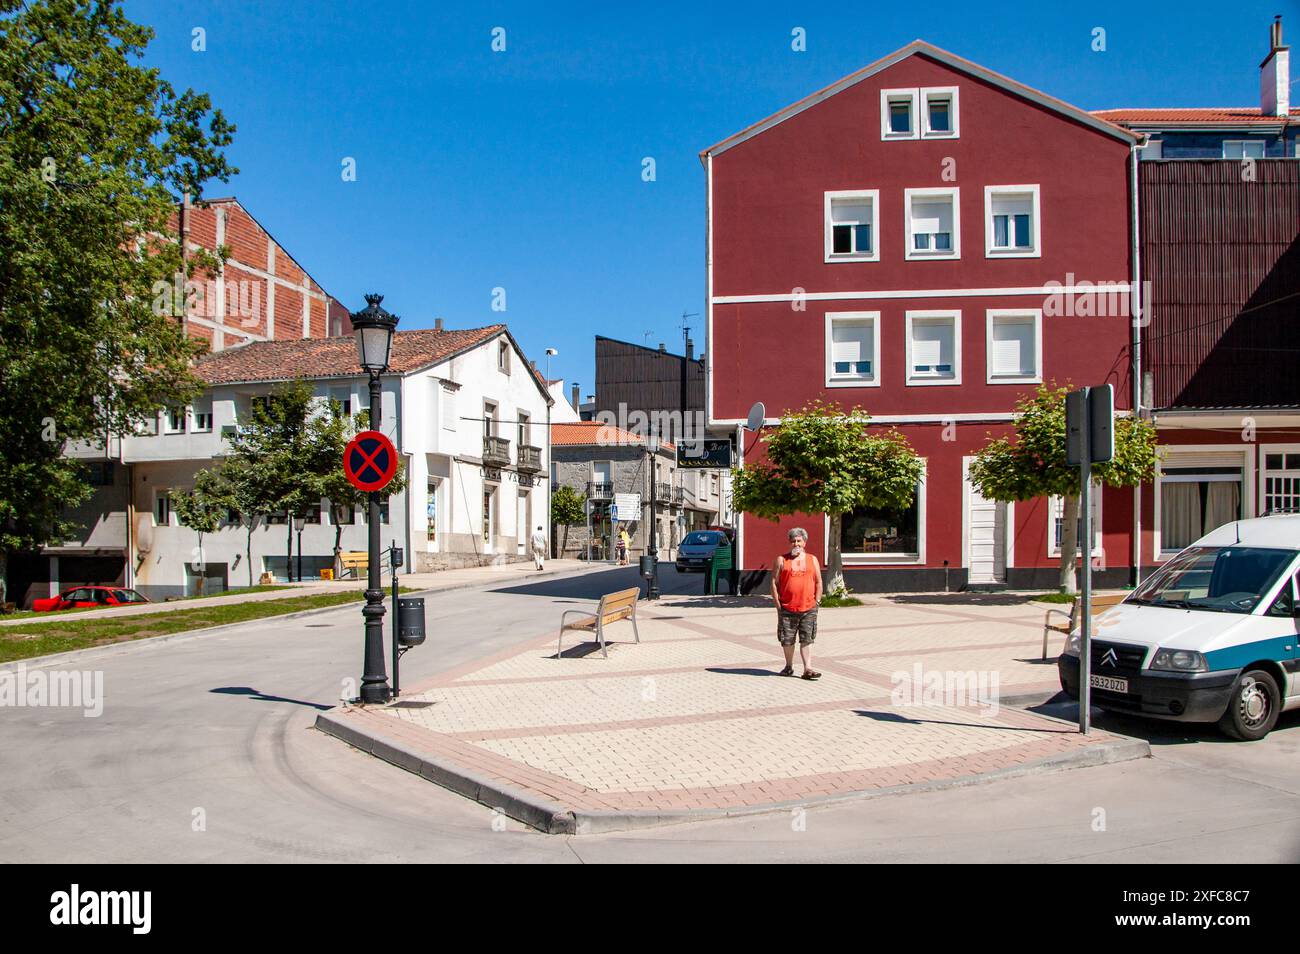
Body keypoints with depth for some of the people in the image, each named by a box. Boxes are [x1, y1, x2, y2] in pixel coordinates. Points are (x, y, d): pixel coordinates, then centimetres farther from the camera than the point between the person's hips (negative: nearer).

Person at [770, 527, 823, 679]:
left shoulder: (813, 560, 10)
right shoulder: (781, 560, 5)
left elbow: (818, 582, 12)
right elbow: (774, 582, 2)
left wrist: (816, 601, 3)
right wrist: (777, 603, -4)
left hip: (808, 609, 1)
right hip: (787, 609, 0)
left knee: (807, 640, -1)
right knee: (787, 639, 6)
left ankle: (808, 668, -1)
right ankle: (789, 666, 22)